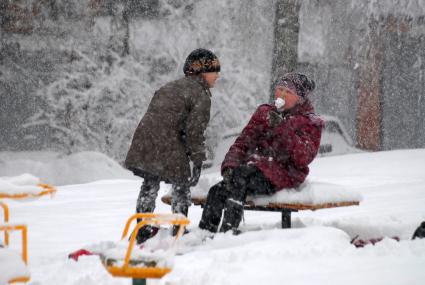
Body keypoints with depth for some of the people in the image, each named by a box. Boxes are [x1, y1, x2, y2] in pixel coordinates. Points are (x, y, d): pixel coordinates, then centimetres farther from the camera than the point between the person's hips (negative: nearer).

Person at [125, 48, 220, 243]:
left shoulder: (169, 87, 23)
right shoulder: (201, 96, -4)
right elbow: (195, 130, -11)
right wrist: (198, 159, -5)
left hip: (144, 142, 8)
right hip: (168, 149, -8)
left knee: (150, 185, 20)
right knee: (182, 186, 9)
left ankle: (143, 231, 27)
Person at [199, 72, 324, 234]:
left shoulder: (310, 123, 5)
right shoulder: (265, 113, 20)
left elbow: (303, 158, -11)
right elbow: (243, 142, 14)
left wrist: (283, 129, -20)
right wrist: (230, 165, -5)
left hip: (284, 176, -5)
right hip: (255, 168, 5)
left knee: (241, 174, -33)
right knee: (217, 191, -22)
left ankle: (228, 229, -37)